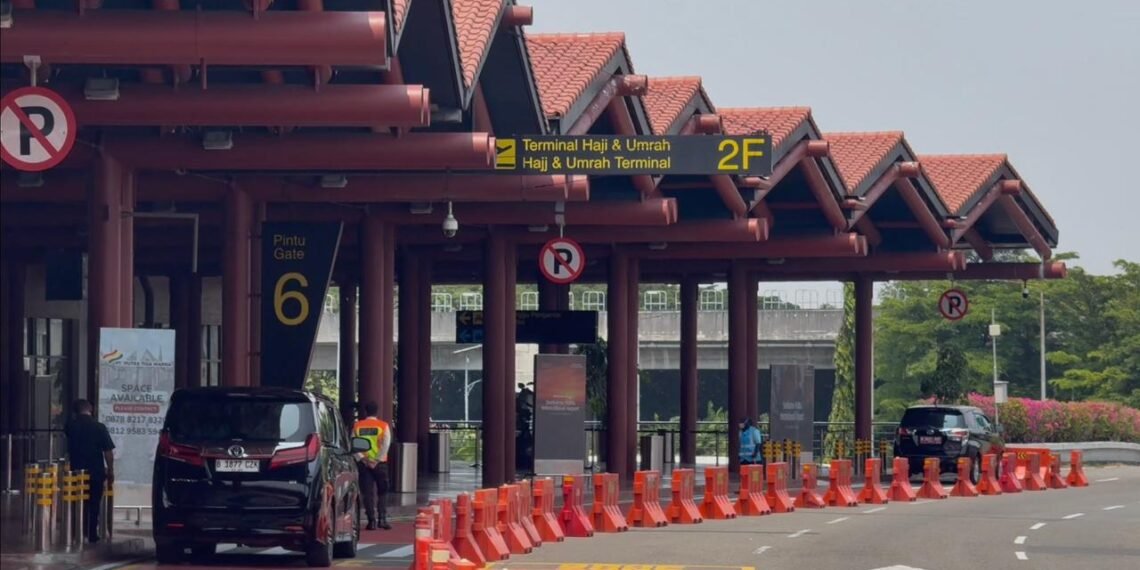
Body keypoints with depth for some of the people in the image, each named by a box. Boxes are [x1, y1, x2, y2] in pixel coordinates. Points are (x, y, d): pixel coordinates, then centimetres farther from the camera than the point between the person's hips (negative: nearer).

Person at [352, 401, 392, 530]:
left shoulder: (357, 426, 4)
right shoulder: (383, 426, -1)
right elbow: (386, 444, -10)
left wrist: (362, 459, -4)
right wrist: (378, 460, -9)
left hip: (363, 463, 1)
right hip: (379, 463, -1)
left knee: (368, 493, 3)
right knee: (382, 492, 9)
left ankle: (372, 521, -2)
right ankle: (383, 518, -1)